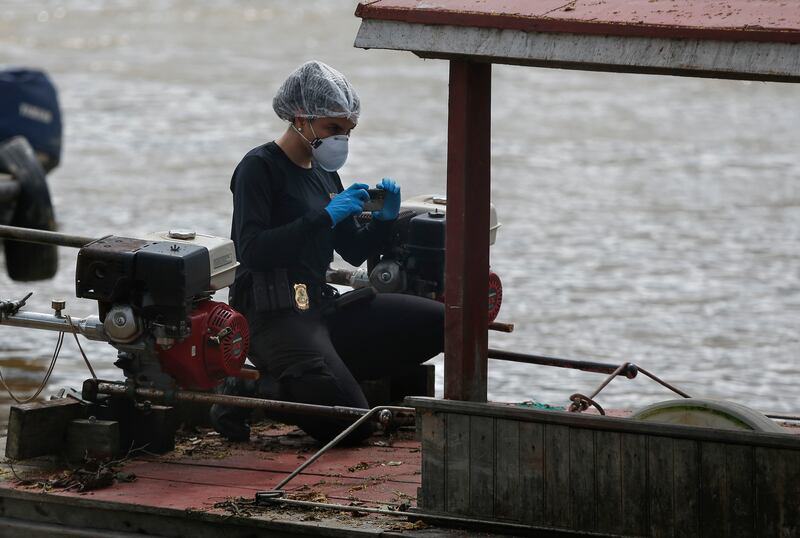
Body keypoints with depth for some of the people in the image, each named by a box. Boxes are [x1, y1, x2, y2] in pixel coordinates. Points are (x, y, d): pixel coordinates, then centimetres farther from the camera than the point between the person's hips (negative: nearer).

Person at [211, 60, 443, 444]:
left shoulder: (323, 174, 17)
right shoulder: (260, 168, -8)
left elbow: (354, 252, 22)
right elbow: (251, 251, -21)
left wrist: (384, 219, 2)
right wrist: (325, 217, -23)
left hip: (322, 308, 9)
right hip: (276, 316, -9)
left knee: (438, 323, 0)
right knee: (352, 426, -22)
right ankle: (251, 392, -2)